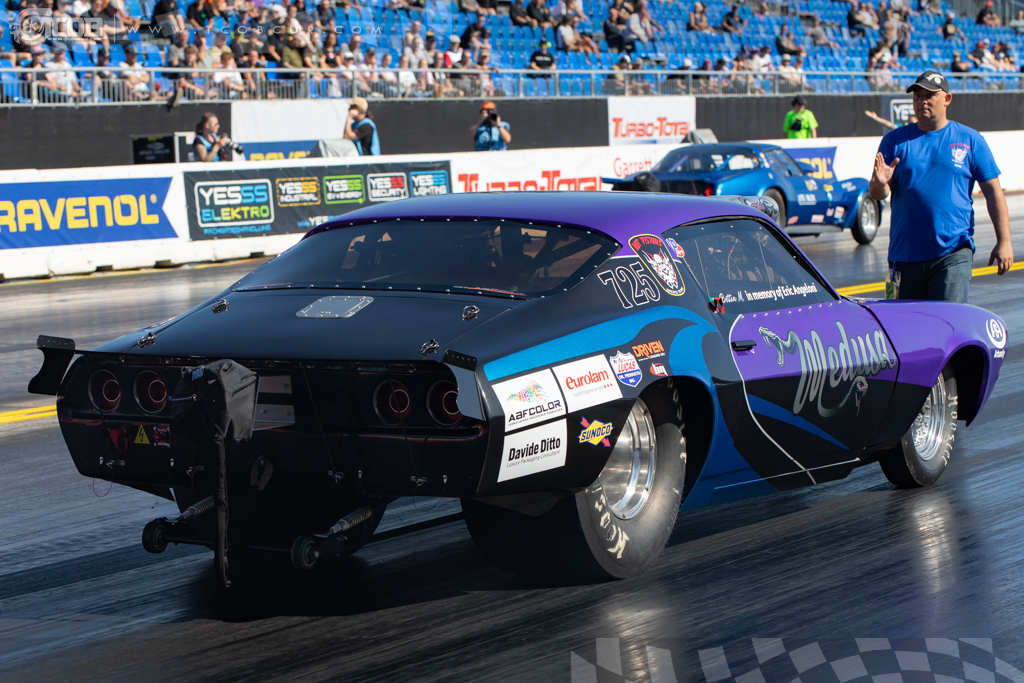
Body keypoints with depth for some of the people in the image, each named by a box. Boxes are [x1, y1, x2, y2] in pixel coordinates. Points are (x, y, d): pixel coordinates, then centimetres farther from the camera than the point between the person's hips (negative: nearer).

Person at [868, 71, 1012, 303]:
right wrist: (880, 183, -23)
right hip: (905, 254, 2)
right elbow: (878, 194, 2)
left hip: (954, 251, -2)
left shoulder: (970, 140, 6)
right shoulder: (895, 140, 8)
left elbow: (993, 192, 6)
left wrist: (1003, 242, -1)